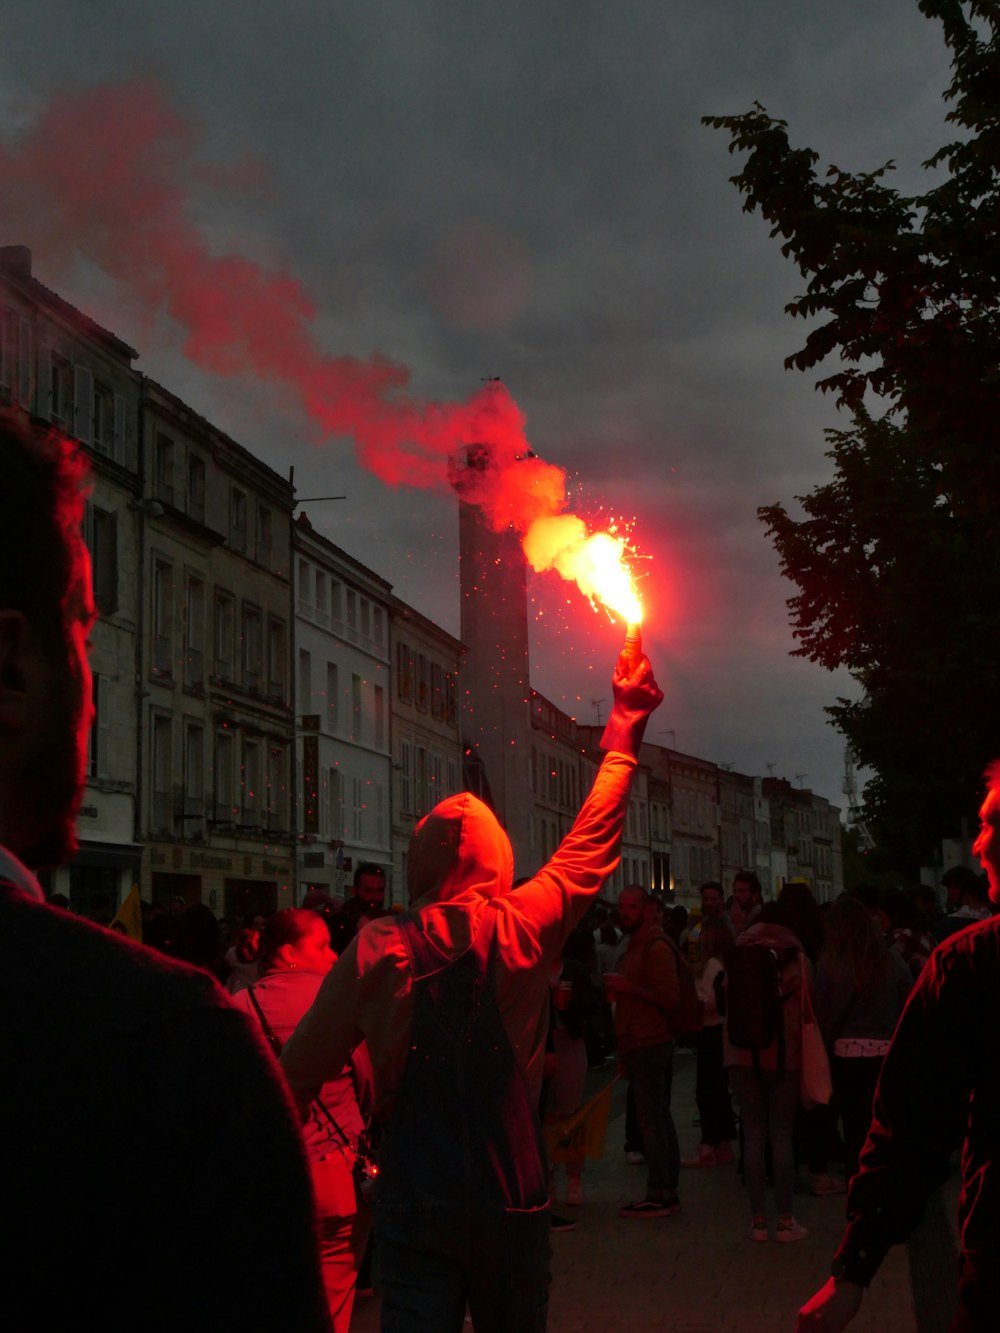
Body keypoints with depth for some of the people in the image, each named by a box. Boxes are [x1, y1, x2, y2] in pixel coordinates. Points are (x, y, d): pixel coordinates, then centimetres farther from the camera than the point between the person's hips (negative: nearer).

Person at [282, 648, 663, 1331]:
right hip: (515, 1201, 2)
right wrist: (626, 729, 20)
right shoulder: (525, 928, -6)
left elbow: (303, 1068, -4)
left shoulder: (378, 950, -9)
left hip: (414, 1205, -1)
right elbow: (593, 841, 8)